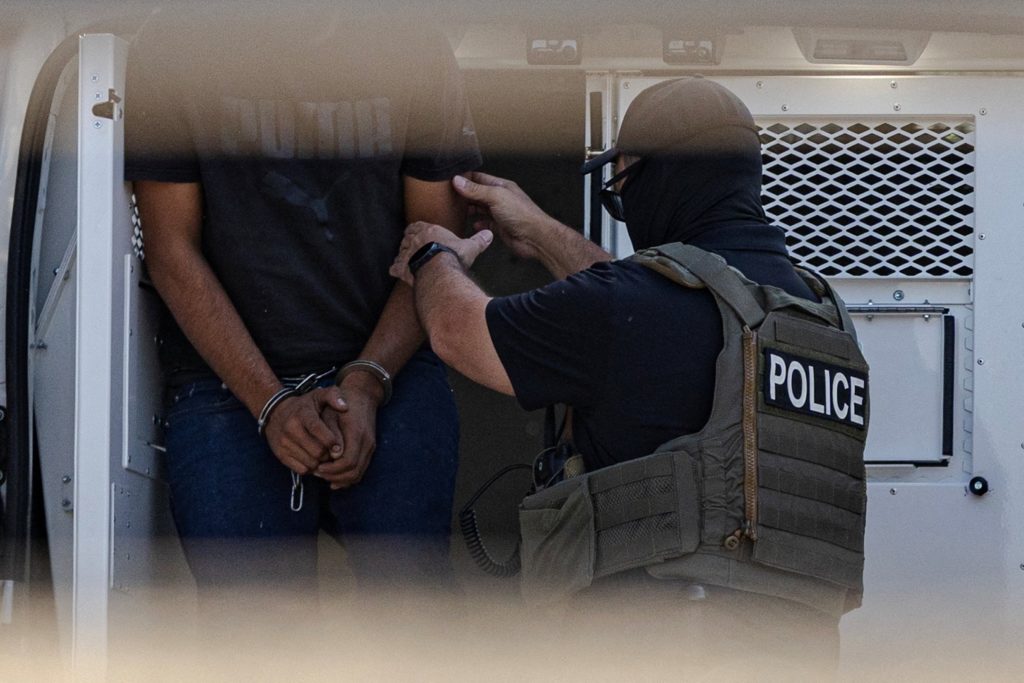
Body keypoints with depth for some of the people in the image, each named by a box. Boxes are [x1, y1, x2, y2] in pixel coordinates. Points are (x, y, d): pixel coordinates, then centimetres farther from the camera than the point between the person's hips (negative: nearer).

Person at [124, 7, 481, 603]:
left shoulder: (412, 46, 5)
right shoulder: (174, 47, 1)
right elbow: (173, 251, 0)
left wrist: (367, 383, -9)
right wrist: (270, 402, -10)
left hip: (386, 368, 1)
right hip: (228, 379, 0)